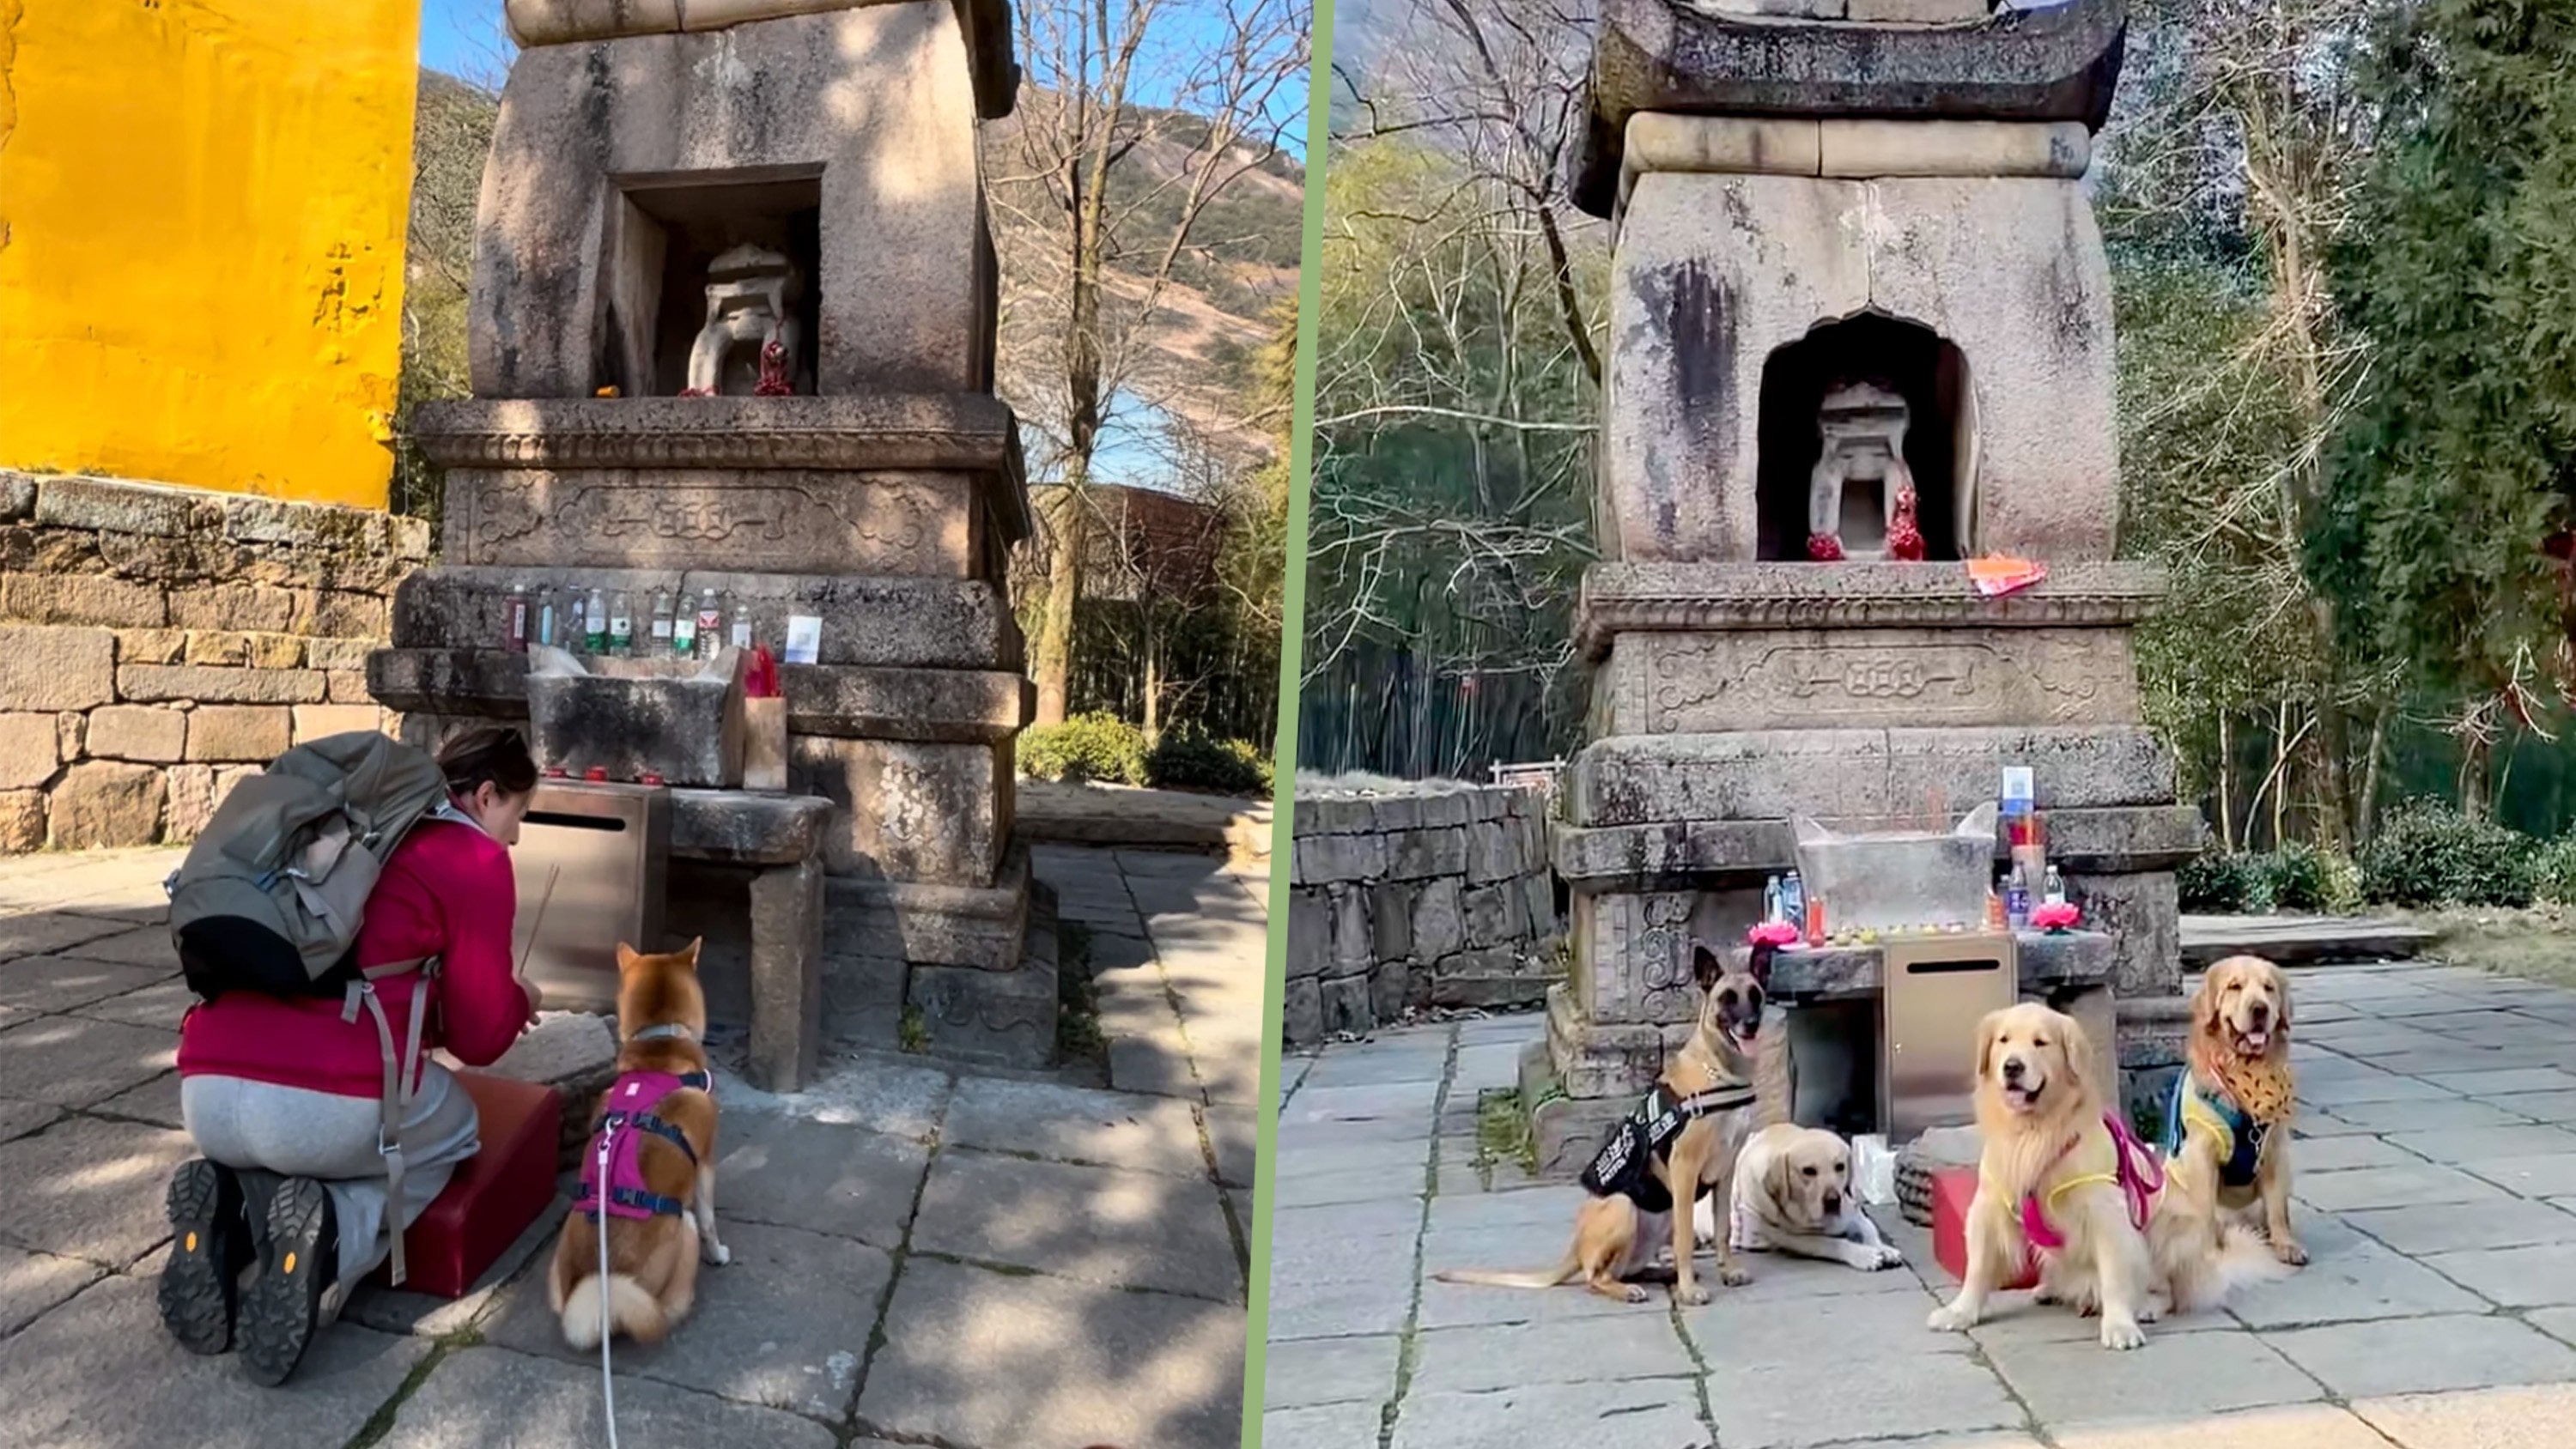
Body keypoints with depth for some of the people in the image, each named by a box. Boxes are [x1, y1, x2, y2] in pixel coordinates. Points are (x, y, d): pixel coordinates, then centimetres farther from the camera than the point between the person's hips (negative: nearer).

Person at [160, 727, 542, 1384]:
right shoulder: (477, 859, 5)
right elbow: (478, 1037, 8)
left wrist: (489, 1001, 40)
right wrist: (518, 1001, 29)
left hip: (207, 1094, 7)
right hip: (336, 1103, -7)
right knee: (452, 1135, 26)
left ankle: (230, 1213, 4)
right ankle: (330, 1232, -4)